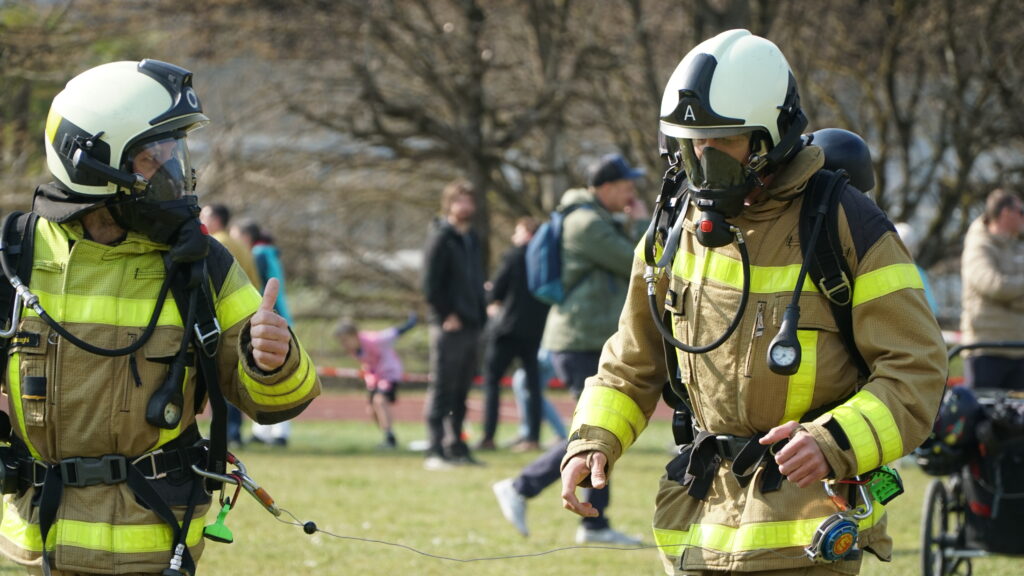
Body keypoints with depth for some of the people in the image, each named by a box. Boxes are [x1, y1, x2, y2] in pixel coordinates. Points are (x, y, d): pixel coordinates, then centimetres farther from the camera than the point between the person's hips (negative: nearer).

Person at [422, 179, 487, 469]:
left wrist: (480, 316, 12)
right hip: (449, 326, -8)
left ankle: (456, 448, 15)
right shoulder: (441, 238, -7)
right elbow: (430, 284, -13)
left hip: (470, 326, 8)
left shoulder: (472, 240, 18)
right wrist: (446, 315, -14)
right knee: (440, 390, -6)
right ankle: (435, 452, -7)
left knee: (460, 394, 10)